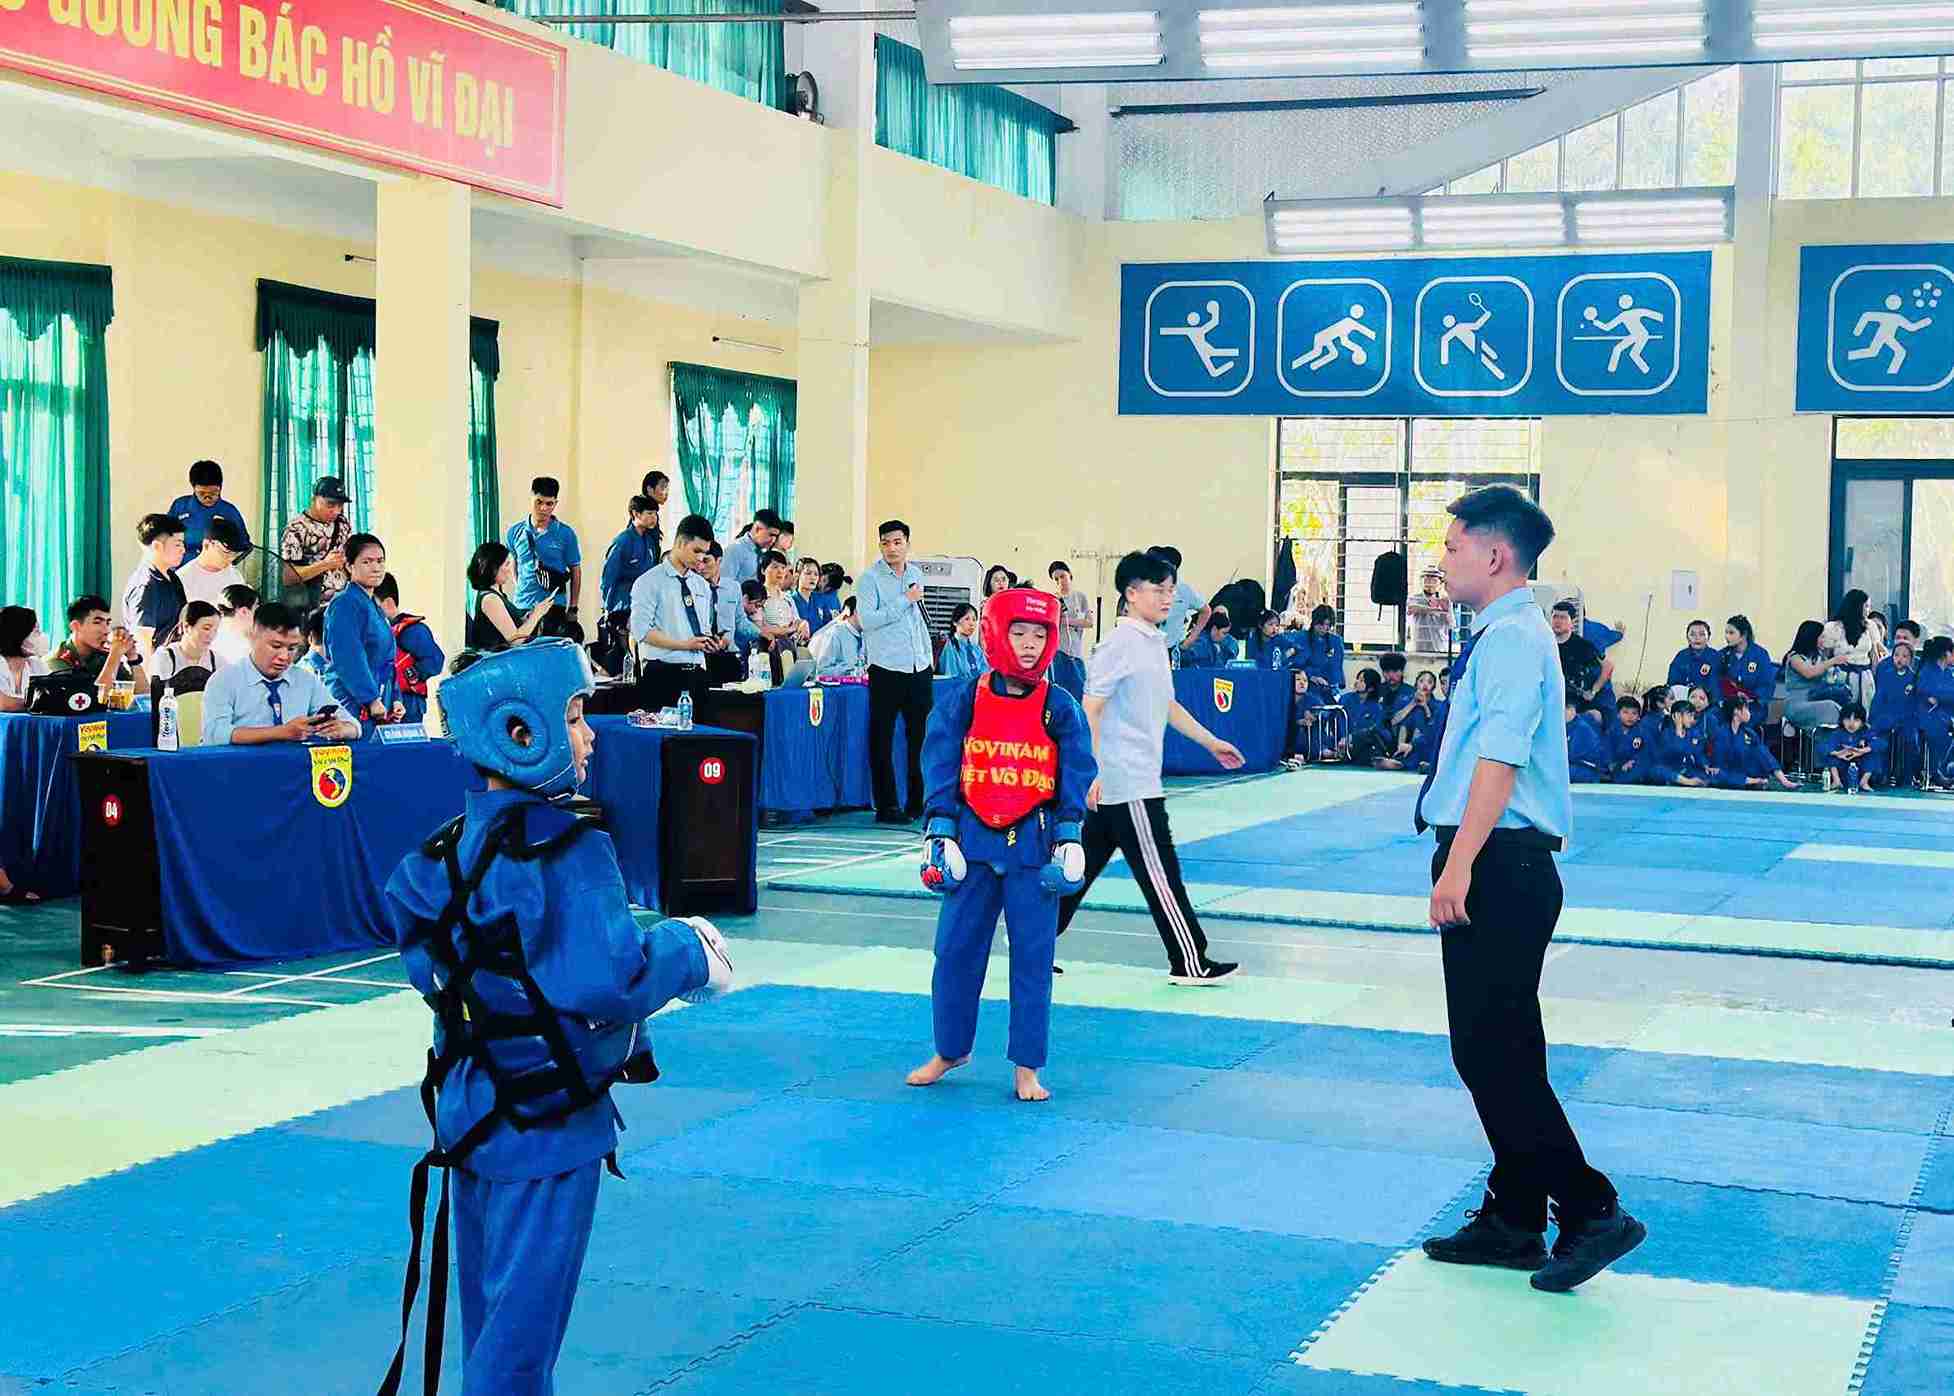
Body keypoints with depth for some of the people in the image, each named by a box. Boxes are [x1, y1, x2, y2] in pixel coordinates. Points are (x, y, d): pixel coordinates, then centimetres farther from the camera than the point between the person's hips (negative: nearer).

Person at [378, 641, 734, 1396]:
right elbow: (610, 982, -31)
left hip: (468, 1104, 8)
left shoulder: (451, 843, 2)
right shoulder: (567, 849, -23)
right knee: (523, 1323, 3)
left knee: (488, 1305, 21)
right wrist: (691, 953, -14)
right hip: (547, 1121, -8)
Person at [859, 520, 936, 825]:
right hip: (886, 668, -6)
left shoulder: (916, 573, 14)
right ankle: (887, 806, 3)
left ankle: (920, 802, 17)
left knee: (922, 735, 7)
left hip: (919, 667, 6)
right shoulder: (870, 577, -4)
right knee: (882, 739, -3)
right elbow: (866, 619, -17)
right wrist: (905, 601, -14)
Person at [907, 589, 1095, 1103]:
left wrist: (1069, 840, -4)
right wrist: (940, 833, -5)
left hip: (1034, 845, -1)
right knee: (956, 947, 6)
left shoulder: (1060, 707, 0)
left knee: (1033, 954, 1)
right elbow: (940, 766, 0)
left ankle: (1027, 1066, 11)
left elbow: (1076, 775, 2)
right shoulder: (962, 699, 0)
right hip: (973, 839, 1)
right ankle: (950, 1050, 24)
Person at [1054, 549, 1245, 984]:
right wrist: (1091, 773, -22)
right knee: (1160, 870, -4)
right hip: (1127, 784, -9)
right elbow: (1089, 710, -17)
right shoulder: (1120, 644, -14)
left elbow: (1167, 705, 26)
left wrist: (1211, 742, 28)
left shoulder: (1156, 643, 14)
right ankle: (1189, 962, 3)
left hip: (1127, 781, 9)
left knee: (1086, 863, 12)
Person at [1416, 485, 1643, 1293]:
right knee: (1497, 1051, 15)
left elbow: (1499, 760, -24)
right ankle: (1512, 1223, 23)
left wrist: (1459, 866, -28)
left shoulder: (1511, 638, -15)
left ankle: (1589, 1211, -1)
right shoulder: (1499, 636, 16)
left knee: (1493, 1053, -7)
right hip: (1497, 868, 10)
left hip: (1499, 867, -10)